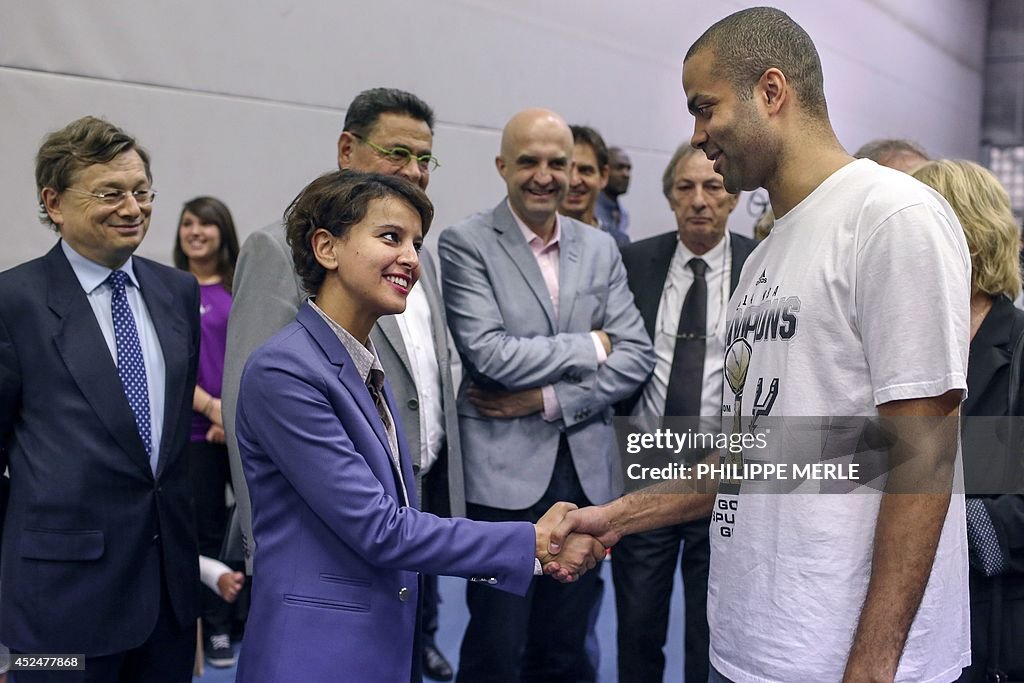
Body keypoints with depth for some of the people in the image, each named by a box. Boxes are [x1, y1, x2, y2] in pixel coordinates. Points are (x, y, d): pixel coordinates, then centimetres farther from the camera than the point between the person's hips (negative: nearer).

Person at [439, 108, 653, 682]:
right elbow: (491, 355, -16)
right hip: (505, 471, -4)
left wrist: (548, 400, -9)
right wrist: (589, 346, -6)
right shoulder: (466, 244, -5)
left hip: (588, 470, 4)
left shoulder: (601, 248, 10)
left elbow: (636, 357, 3)